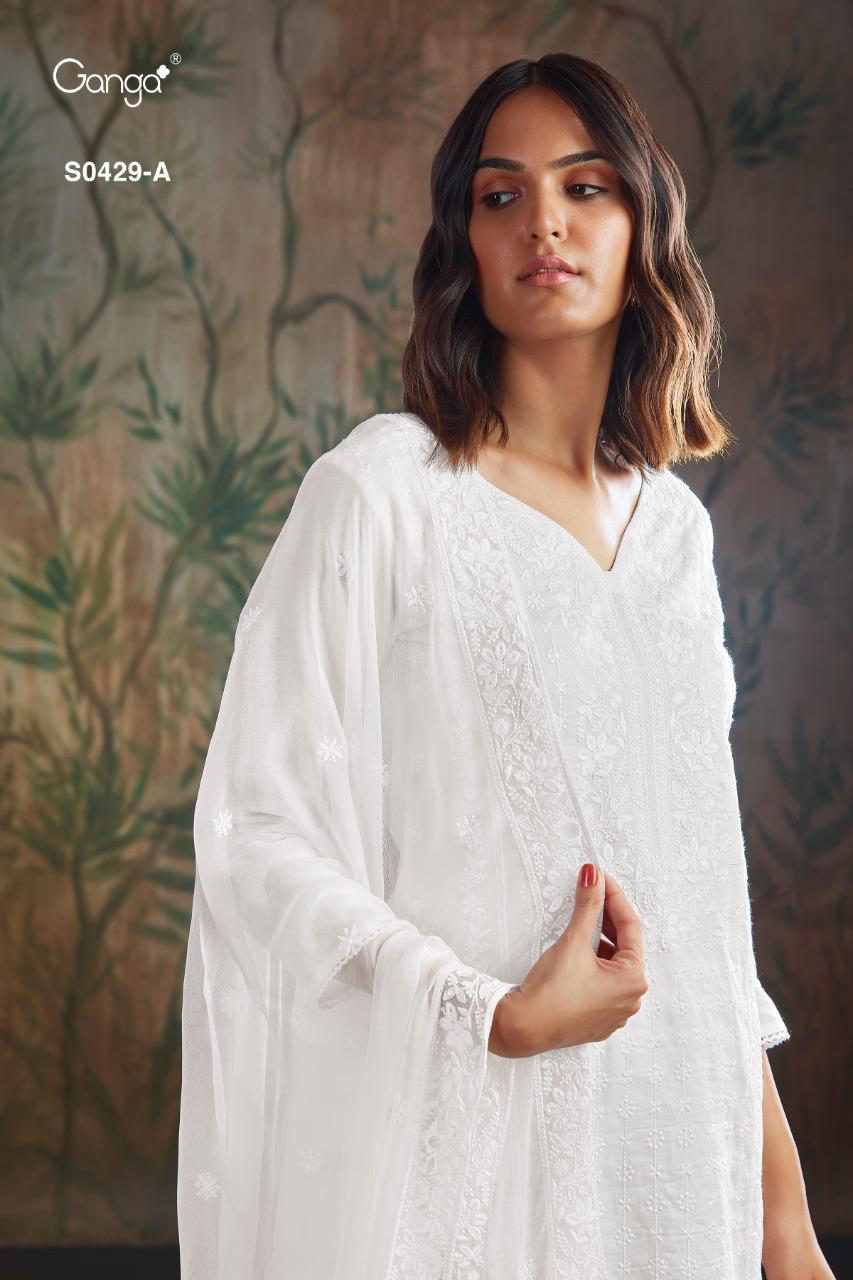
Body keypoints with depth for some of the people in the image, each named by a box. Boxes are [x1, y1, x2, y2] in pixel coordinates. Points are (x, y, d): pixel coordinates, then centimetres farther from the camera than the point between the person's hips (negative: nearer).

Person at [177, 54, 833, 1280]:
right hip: (468, 1126, -5)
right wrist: (498, 1014, -20)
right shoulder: (380, 492, -9)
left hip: (680, 1127, 5)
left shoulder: (674, 523, 9)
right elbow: (258, 834, -11)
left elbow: (698, 868, 13)